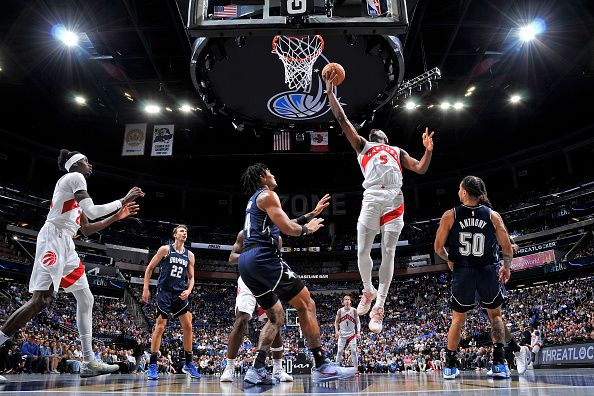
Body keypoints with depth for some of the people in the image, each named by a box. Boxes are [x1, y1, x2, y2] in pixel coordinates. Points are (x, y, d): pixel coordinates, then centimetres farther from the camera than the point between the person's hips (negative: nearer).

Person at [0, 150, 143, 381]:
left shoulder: (76, 188, 26)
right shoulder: (74, 177, -3)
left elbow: (87, 230, 27)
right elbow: (92, 212, -15)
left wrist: (117, 217, 24)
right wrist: (123, 200, -5)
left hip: (65, 244, 10)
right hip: (53, 239, -10)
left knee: (86, 299, 6)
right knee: (41, 300, -18)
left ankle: (89, 363, 7)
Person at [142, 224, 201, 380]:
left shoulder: (189, 255, 10)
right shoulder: (165, 249, -1)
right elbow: (149, 268, 2)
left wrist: (188, 290, -4)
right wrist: (146, 289, -3)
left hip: (181, 294, 4)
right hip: (165, 292, -4)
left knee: (188, 326, 1)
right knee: (160, 326, -7)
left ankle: (189, 364, 13)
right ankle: (152, 366, 2)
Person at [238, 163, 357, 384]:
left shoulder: (254, 200, 29)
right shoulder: (267, 195, 0)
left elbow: (282, 224, 32)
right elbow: (288, 228, -11)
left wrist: (311, 214, 36)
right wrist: (307, 229, 8)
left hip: (246, 262, 10)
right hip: (263, 257, -10)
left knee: (277, 317, 16)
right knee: (306, 305, -6)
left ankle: (257, 370, 5)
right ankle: (322, 366, -9)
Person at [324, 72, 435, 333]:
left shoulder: (397, 151, 30)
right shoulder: (362, 146, 25)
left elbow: (420, 169, 24)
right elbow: (342, 119, 19)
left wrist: (428, 150, 7)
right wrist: (330, 91, 16)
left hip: (394, 201, 1)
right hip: (371, 199, -1)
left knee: (388, 254, -4)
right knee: (363, 252, -4)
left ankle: (379, 307, 2)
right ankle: (368, 291, 22)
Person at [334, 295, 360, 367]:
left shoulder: (354, 310, -5)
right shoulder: (340, 311, -4)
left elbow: (358, 322, -1)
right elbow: (336, 321, 4)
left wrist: (358, 332, -12)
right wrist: (337, 331, -10)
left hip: (352, 334, 0)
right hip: (342, 334, 0)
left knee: (354, 351, -1)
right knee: (339, 351, 0)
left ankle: (356, 368, 8)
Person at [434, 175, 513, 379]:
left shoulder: (450, 215, -5)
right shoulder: (492, 215, -2)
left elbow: (438, 248, -3)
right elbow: (507, 248, 1)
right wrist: (507, 266, 20)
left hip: (462, 272, 0)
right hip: (488, 271, 0)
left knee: (458, 319, 17)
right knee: (495, 316, 23)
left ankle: (450, 365, 21)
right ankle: (499, 363, 14)